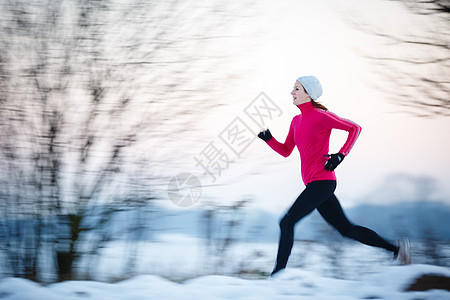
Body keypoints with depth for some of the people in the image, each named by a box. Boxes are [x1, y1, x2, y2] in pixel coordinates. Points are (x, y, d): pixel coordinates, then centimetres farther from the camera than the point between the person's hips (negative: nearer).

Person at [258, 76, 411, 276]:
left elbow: (355, 128, -6)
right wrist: (268, 139, 5)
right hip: (314, 184, 9)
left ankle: (278, 272, -6)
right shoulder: (296, 121, 15)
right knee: (345, 229, 11)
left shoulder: (320, 116, -9)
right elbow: (285, 151, 22)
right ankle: (395, 248, 16)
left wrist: (340, 155, -14)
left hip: (322, 182, -9)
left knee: (287, 223, -11)